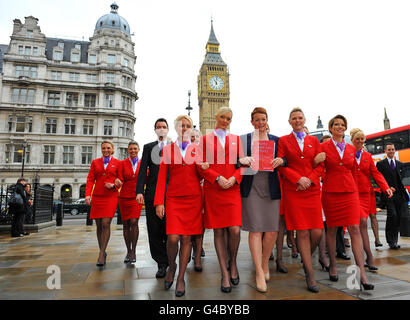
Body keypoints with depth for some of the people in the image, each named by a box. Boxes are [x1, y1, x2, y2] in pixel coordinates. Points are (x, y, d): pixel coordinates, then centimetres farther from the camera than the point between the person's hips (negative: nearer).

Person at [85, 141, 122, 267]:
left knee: (106, 224, -13)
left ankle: (101, 255, -8)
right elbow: (90, 179, 5)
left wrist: (113, 185, -13)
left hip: (111, 197, -3)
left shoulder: (117, 163, 7)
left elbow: (121, 181, 8)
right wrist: (88, 195, -8)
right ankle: (103, 252, 21)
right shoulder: (95, 162, 13)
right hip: (97, 197, 3)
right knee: (99, 226, 6)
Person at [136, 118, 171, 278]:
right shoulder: (148, 147, 14)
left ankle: (170, 261, 20)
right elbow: (143, 170, 6)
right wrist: (139, 191, -6)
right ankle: (161, 263, 17)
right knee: (154, 230, 4)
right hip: (152, 193, 2)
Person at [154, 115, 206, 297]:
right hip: (174, 198, -1)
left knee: (186, 239, 2)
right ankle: (171, 267, 22)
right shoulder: (168, 150, 8)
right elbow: (162, 178, 3)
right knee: (173, 238, -10)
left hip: (193, 198, 1)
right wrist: (159, 202, -3)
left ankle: (181, 277, 19)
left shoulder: (197, 150, 10)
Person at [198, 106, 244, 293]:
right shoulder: (205, 140, 10)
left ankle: (232, 263, 20)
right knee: (218, 232, 1)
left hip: (232, 189, 1)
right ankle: (225, 274, 13)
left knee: (235, 230, -9)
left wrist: (234, 178, -7)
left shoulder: (235, 139, 15)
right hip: (212, 190, -1)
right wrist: (218, 178, -11)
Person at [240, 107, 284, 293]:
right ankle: (260, 273, 7)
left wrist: (280, 161, -9)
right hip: (251, 188, -2)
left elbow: (284, 162, 13)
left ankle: (265, 262, 27)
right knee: (255, 230, -3)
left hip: (271, 189, 2)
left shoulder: (276, 140, 14)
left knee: (272, 230, 0)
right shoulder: (243, 139, 8)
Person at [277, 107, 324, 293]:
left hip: (312, 190, 3)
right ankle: (310, 275, 10)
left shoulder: (314, 141, 15)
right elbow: (281, 166, 0)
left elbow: (320, 166, 10)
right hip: (293, 191, -3)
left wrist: (309, 179, -8)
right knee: (302, 232, -2)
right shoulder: (283, 141, 8)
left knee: (317, 232, -1)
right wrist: (298, 178, -12)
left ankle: (306, 259, 29)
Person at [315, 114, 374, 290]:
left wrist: (354, 190, 15)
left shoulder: (351, 149, 12)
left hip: (350, 192, 3)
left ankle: (362, 273, -1)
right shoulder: (323, 147, 1)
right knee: (331, 229, 7)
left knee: (355, 229, -5)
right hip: (330, 192, -2)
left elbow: (354, 171, 19)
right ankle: (333, 265, 23)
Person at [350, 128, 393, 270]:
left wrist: (386, 187, -5)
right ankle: (369, 256, -10)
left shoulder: (368, 156, 15)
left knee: (362, 223, 7)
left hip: (365, 193, 4)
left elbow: (375, 173, 9)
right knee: (362, 222, -15)